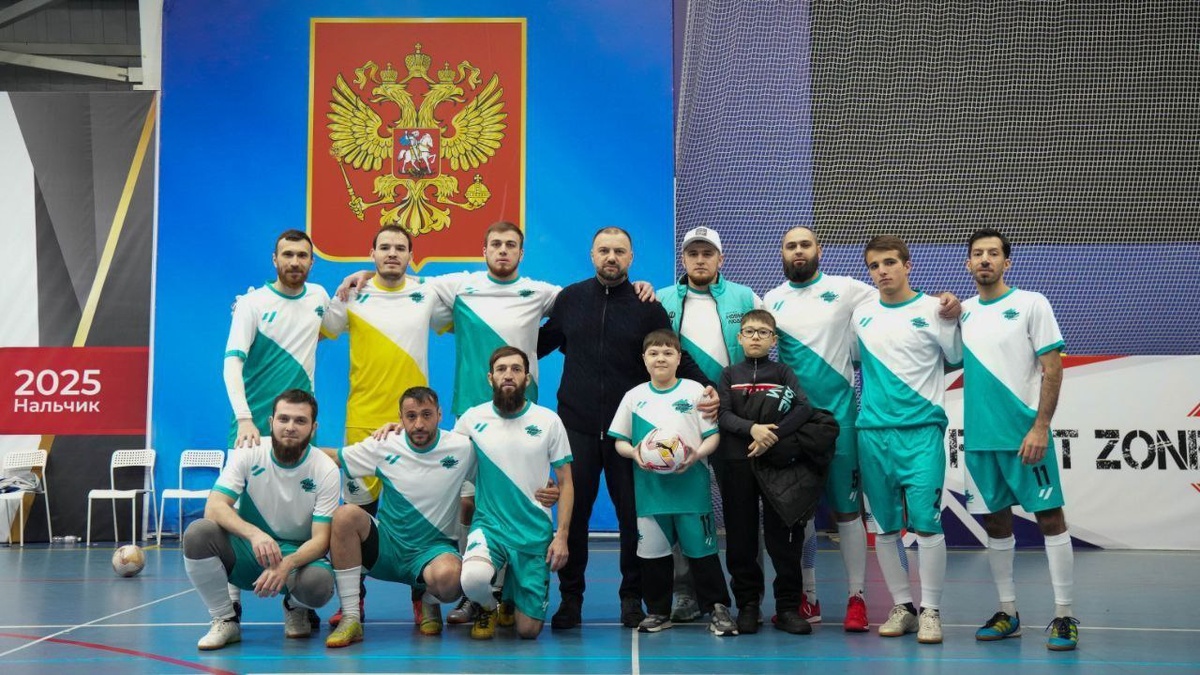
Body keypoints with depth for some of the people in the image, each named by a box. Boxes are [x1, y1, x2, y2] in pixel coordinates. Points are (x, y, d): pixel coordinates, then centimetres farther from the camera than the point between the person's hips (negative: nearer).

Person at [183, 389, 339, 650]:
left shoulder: (326, 470, -13)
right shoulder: (248, 454, -11)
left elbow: (320, 539, -16)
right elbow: (214, 507, -22)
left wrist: (287, 564, -38)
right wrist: (255, 534, -41)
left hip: (298, 554, -1)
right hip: (247, 551, 1)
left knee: (319, 582, -36)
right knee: (197, 533, -28)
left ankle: (296, 609, 6)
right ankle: (225, 620, -7)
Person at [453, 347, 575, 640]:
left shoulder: (549, 421, -1)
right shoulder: (473, 418, -1)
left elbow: (565, 483, 3)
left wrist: (562, 535, -6)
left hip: (536, 533, 1)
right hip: (489, 525, 0)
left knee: (529, 630, 0)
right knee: (473, 578, -35)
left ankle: (511, 595, 38)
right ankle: (488, 607, 6)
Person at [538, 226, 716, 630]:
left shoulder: (648, 306, 4)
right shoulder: (569, 299, 8)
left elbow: (676, 357, 4)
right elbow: (541, 343, 18)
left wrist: (705, 388, -11)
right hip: (577, 425, 1)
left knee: (633, 514, 4)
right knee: (573, 513, 4)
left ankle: (633, 597, 17)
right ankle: (571, 597, 15)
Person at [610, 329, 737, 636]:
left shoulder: (695, 391, 3)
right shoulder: (634, 396, 9)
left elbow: (713, 435, 2)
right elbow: (619, 441, 11)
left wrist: (698, 453, -17)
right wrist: (634, 452, -10)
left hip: (691, 485, -2)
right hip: (649, 488, 2)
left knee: (701, 548, 0)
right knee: (653, 551, 8)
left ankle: (718, 608, 11)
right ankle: (658, 611, 22)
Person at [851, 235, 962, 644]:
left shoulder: (933, 310, 0)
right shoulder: (860, 315, 11)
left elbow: (958, 358, 6)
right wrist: (879, 387, 12)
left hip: (921, 430, -4)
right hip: (872, 431, 4)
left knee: (925, 523, -8)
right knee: (885, 527, 7)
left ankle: (931, 611, 4)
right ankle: (902, 607, 20)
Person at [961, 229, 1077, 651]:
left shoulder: (1031, 304, -3)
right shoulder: (962, 312, 11)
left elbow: (1052, 368, -7)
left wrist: (1040, 427, -15)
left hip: (1025, 435, -5)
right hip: (979, 438, 5)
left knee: (1050, 517, -3)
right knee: (995, 522, 10)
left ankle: (1064, 616, 4)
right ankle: (1008, 613, 19)